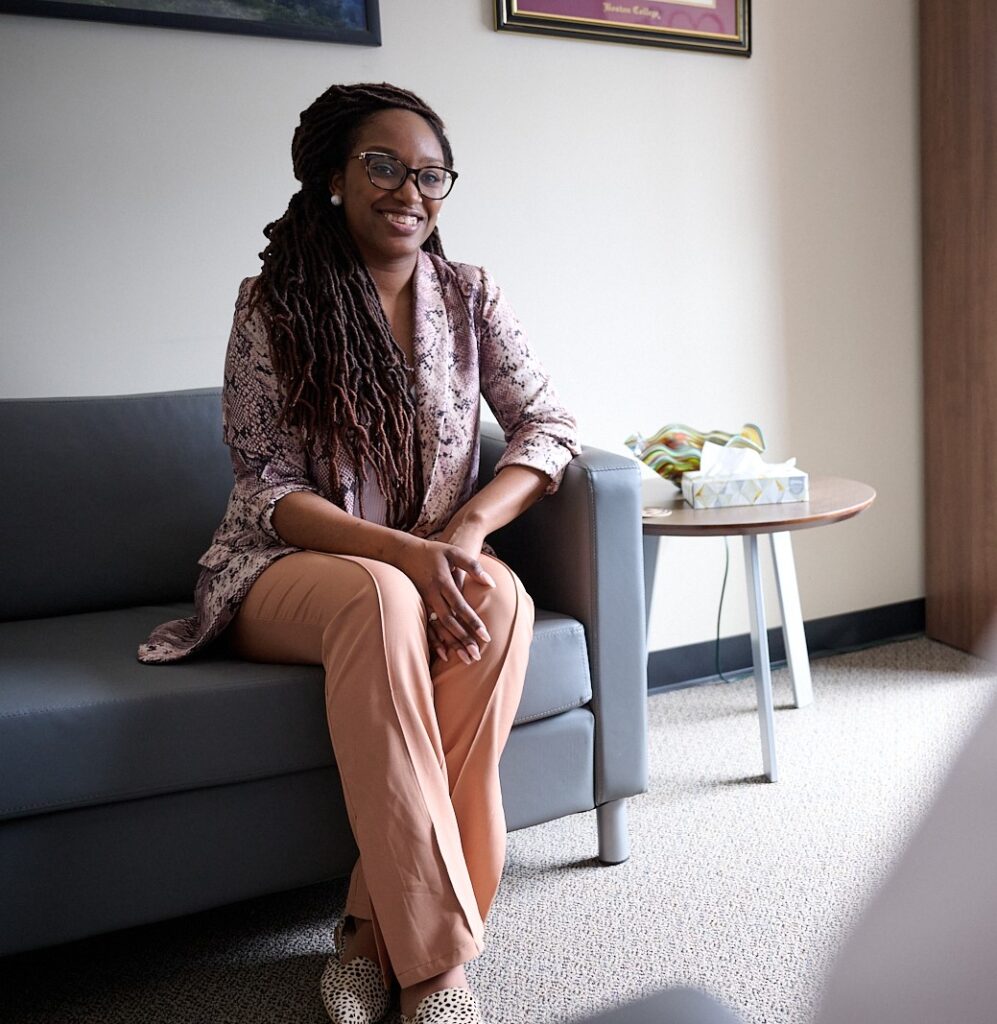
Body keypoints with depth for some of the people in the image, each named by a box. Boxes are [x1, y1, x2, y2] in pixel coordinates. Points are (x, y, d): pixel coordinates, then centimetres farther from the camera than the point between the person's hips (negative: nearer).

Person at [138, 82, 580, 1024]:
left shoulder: (469, 296, 4)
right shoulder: (273, 303, -5)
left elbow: (548, 427, 0)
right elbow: (268, 489, -10)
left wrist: (465, 531, -20)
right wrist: (403, 552, -26)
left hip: (433, 564, 3)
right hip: (288, 571, -3)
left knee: (499, 595, -32)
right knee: (381, 599, -37)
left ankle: (378, 927, -23)